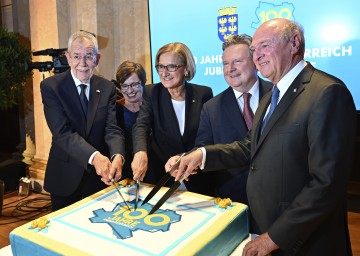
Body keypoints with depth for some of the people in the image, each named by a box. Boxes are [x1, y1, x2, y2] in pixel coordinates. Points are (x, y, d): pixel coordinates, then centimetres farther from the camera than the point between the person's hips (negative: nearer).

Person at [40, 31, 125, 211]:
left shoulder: (107, 88, -1)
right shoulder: (50, 86, -10)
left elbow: (112, 129, -9)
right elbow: (63, 133, -20)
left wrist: (117, 156, -30)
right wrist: (94, 157, -35)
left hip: (99, 177, 2)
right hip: (65, 177, -2)